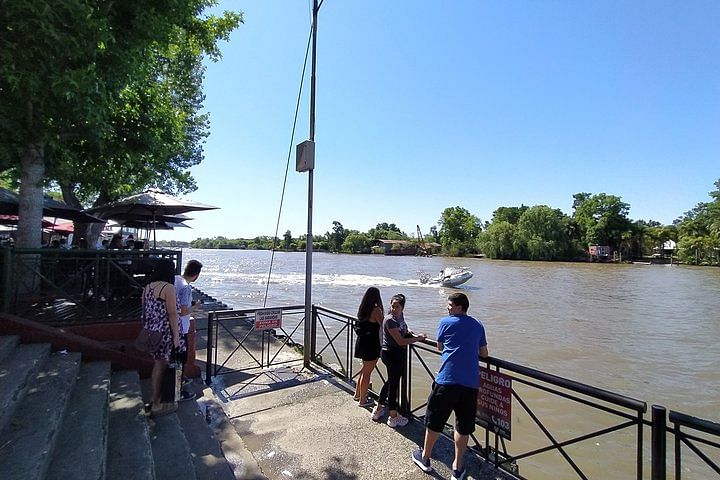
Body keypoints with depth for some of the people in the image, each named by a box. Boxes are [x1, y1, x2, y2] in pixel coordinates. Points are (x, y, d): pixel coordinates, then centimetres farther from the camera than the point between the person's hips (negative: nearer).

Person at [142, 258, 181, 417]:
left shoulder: (147, 287, 9)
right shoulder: (168, 288, -16)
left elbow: (145, 311, 16)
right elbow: (172, 313, -18)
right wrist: (176, 337, -13)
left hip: (151, 332, 8)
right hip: (165, 333, -8)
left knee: (159, 364, 21)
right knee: (161, 365, 3)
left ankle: (155, 398, 35)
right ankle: (156, 405, 14)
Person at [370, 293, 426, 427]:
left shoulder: (400, 316, 2)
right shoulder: (390, 320, -24)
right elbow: (401, 341, -25)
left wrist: (411, 333, 3)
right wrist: (418, 338, -16)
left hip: (398, 354, 9)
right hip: (391, 354, -9)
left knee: (391, 381, 21)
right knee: (393, 383, 4)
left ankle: (378, 409, 36)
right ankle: (393, 417, 20)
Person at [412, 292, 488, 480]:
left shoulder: (446, 322, 2)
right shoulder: (478, 326, 12)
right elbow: (484, 354, 17)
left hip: (447, 380, -3)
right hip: (471, 382, 3)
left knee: (434, 420, 12)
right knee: (463, 426, 14)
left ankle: (425, 457, 28)